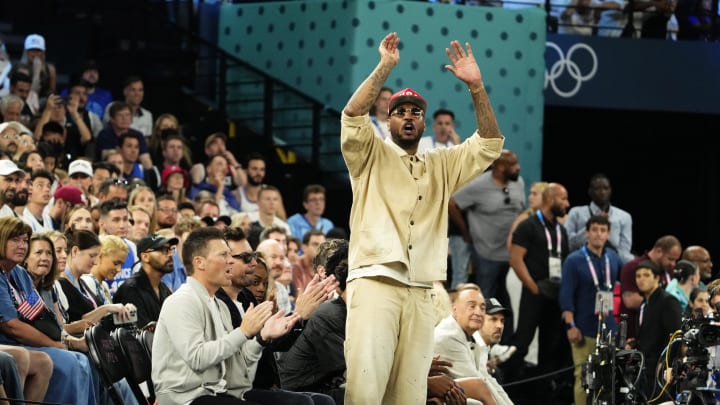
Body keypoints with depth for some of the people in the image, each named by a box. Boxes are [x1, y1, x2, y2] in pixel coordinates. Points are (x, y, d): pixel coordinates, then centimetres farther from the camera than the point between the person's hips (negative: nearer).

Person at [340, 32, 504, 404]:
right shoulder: (371, 156, 12)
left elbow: (490, 143, 14)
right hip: (374, 283, -4)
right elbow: (352, 116, -6)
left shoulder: (441, 167, 22)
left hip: (420, 293, 4)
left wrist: (475, 86, 4)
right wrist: (385, 67, -10)